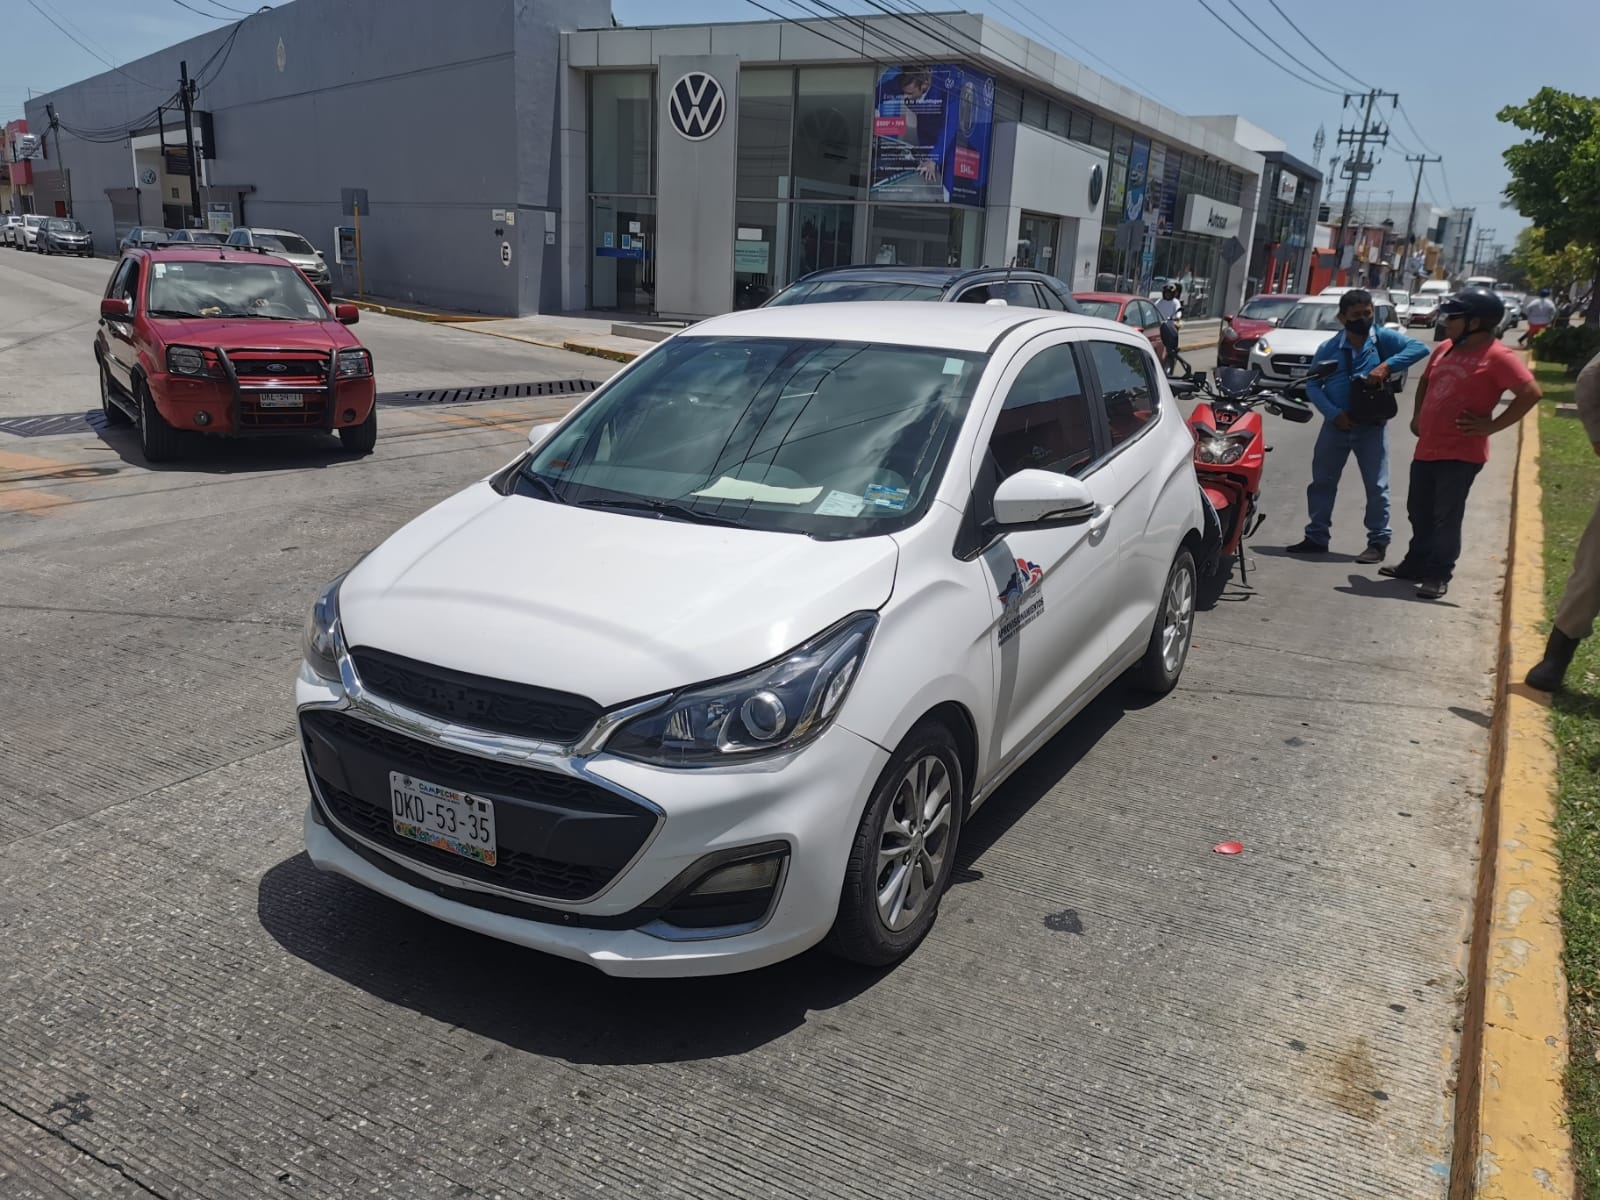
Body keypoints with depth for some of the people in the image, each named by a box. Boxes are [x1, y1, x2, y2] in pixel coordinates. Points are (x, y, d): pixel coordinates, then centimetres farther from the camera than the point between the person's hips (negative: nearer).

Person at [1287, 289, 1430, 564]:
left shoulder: (1384, 339, -3)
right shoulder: (1328, 348, 1)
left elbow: (1419, 348, -14)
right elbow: (1313, 385, -1)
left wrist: (1387, 365, -28)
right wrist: (1334, 413, -14)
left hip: (1372, 425, -2)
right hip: (1336, 424, 3)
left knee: (1377, 486, 3)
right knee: (1322, 482, 9)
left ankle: (1379, 541, 12)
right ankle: (1317, 536, 21)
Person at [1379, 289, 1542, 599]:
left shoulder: (1498, 357, -12)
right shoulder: (1444, 348, 11)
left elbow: (1531, 393, -18)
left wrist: (1492, 425, -17)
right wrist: (1417, 416, 18)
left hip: (1460, 454, -8)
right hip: (1426, 449, 8)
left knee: (1446, 518, -3)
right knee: (1419, 513, 17)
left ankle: (1439, 575, 5)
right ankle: (1416, 564, 31)